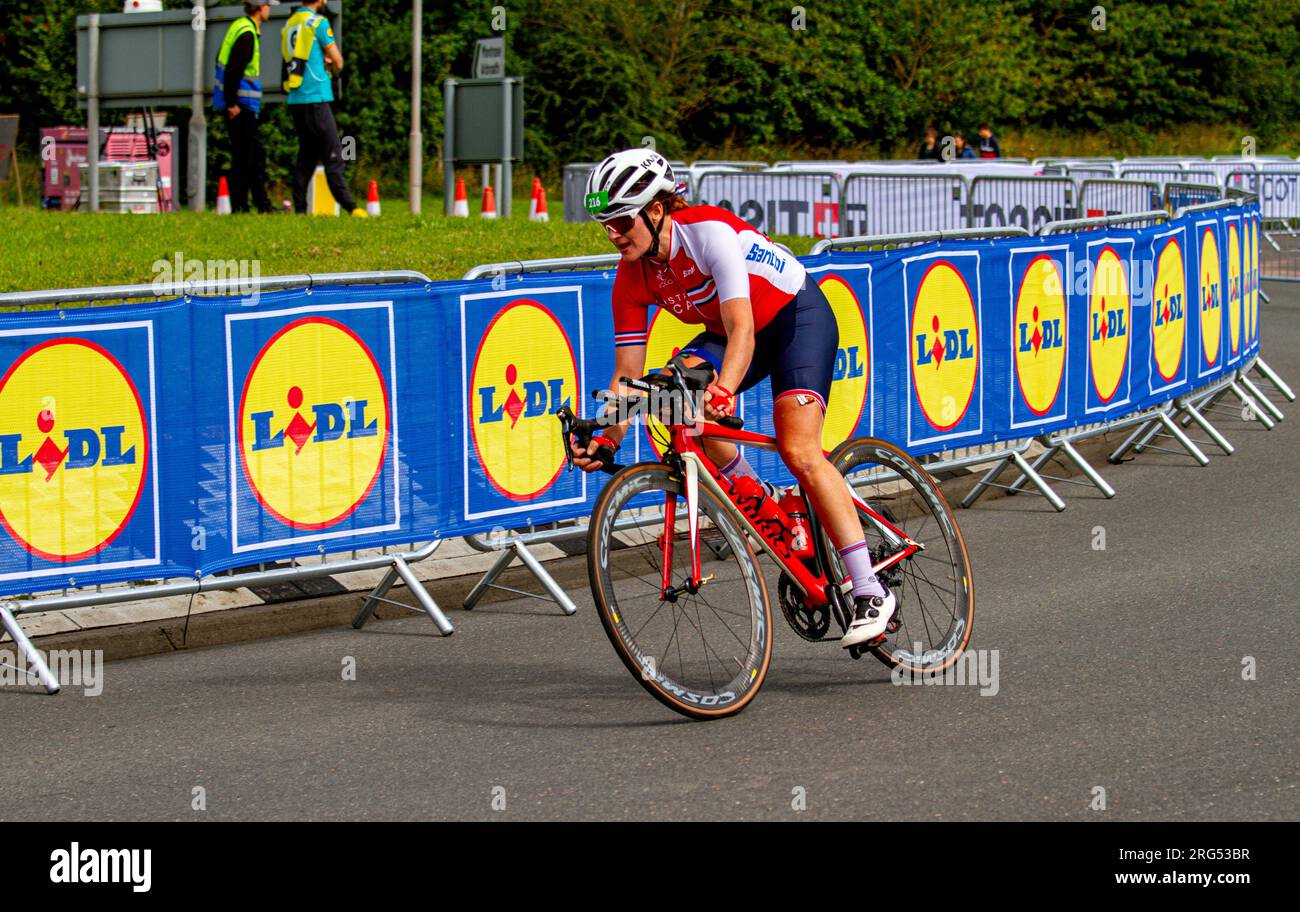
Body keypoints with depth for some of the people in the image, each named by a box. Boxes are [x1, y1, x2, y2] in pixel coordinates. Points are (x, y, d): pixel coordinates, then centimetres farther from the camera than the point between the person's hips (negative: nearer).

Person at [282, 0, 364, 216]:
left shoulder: (289, 25, 14)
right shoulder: (318, 22, -7)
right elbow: (338, 62, -6)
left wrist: (323, 62, 9)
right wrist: (334, 68, 16)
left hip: (295, 99, 7)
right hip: (315, 96, -7)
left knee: (307, 153, 11)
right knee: (332, 152, -8)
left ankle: (299, 207, 6)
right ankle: (348, 206, -13)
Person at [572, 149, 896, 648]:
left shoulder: (709, 231, -32)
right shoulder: (633, 278, -13)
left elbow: (741, 328, -41)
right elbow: (628, 373, -12)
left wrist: (723, 392, -57)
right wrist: (608, 437, -27)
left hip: (799, 314, -6)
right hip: (729, 331, 6)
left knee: (799, 451, -22)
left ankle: (870, 591, -19)